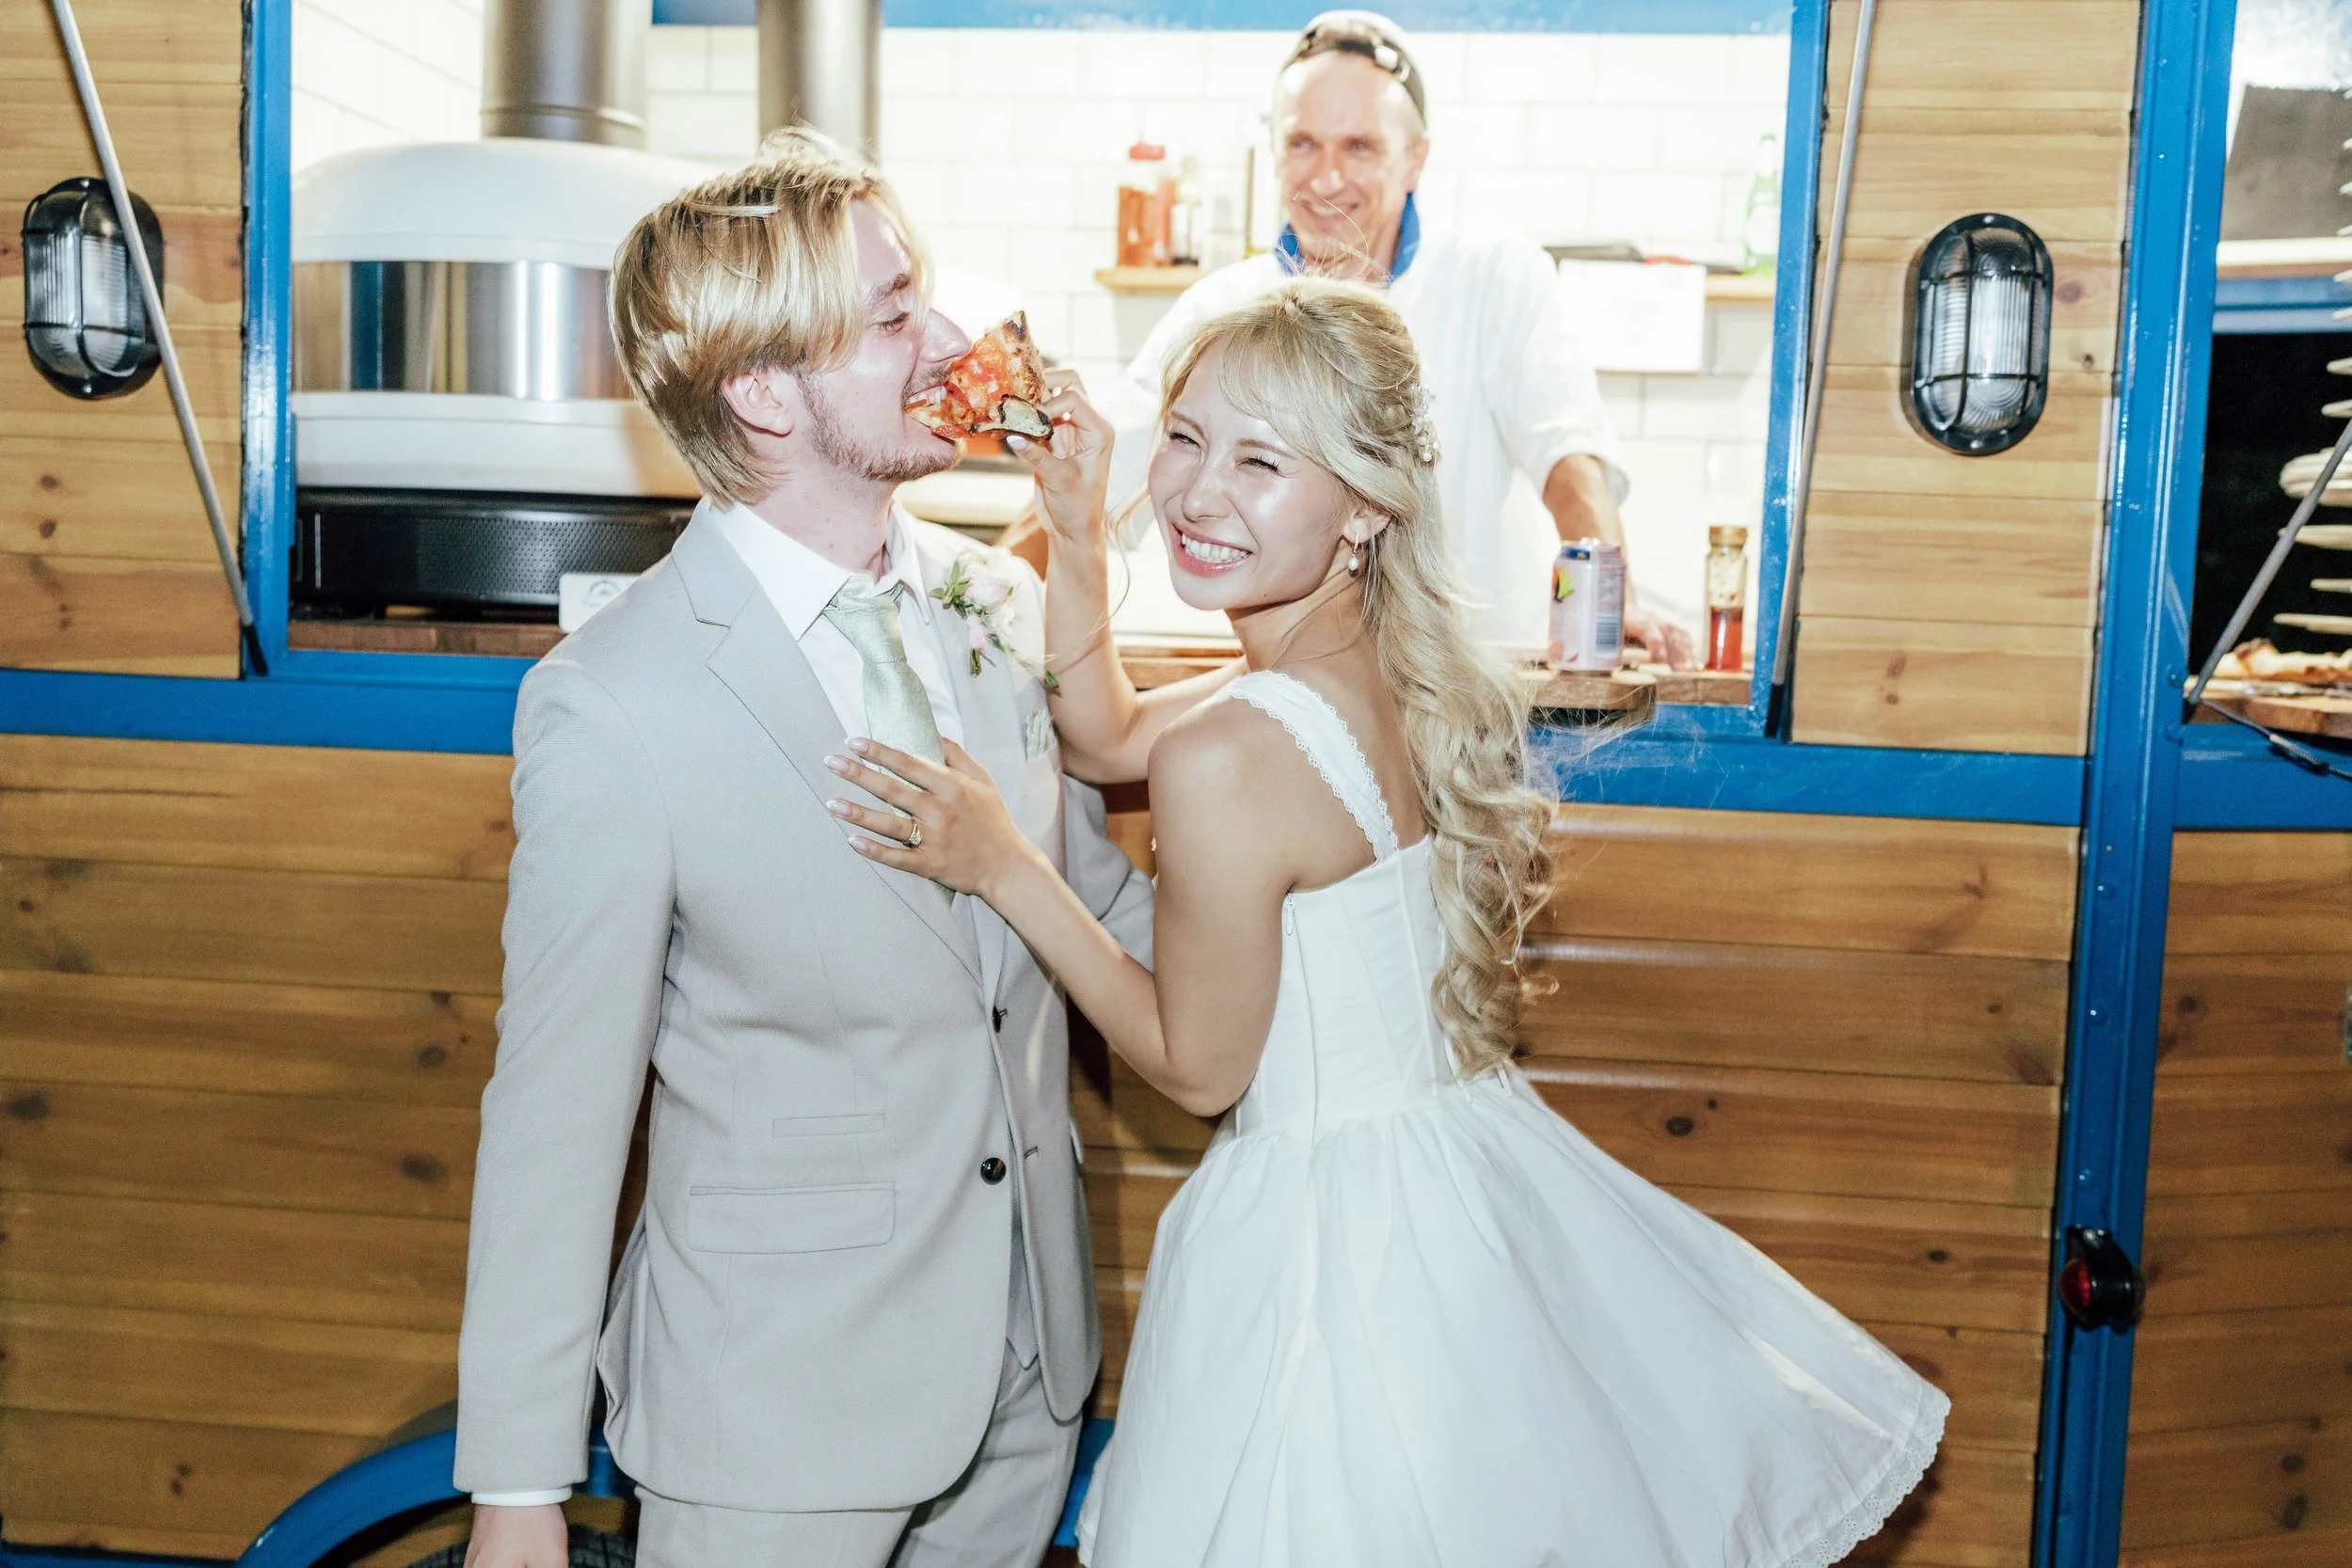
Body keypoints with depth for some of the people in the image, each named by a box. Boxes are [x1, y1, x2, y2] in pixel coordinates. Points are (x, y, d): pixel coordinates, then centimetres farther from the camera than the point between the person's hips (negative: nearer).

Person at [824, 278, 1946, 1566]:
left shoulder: (1227, 763, -28)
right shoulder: (1399, 676, -2)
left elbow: (1197, 1065, -13)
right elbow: (1110, 739, 14)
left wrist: (1001, 864, -14)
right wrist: (1076, 542, 3)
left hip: (1328, 1236, -8)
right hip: (1468, 1178, 8)